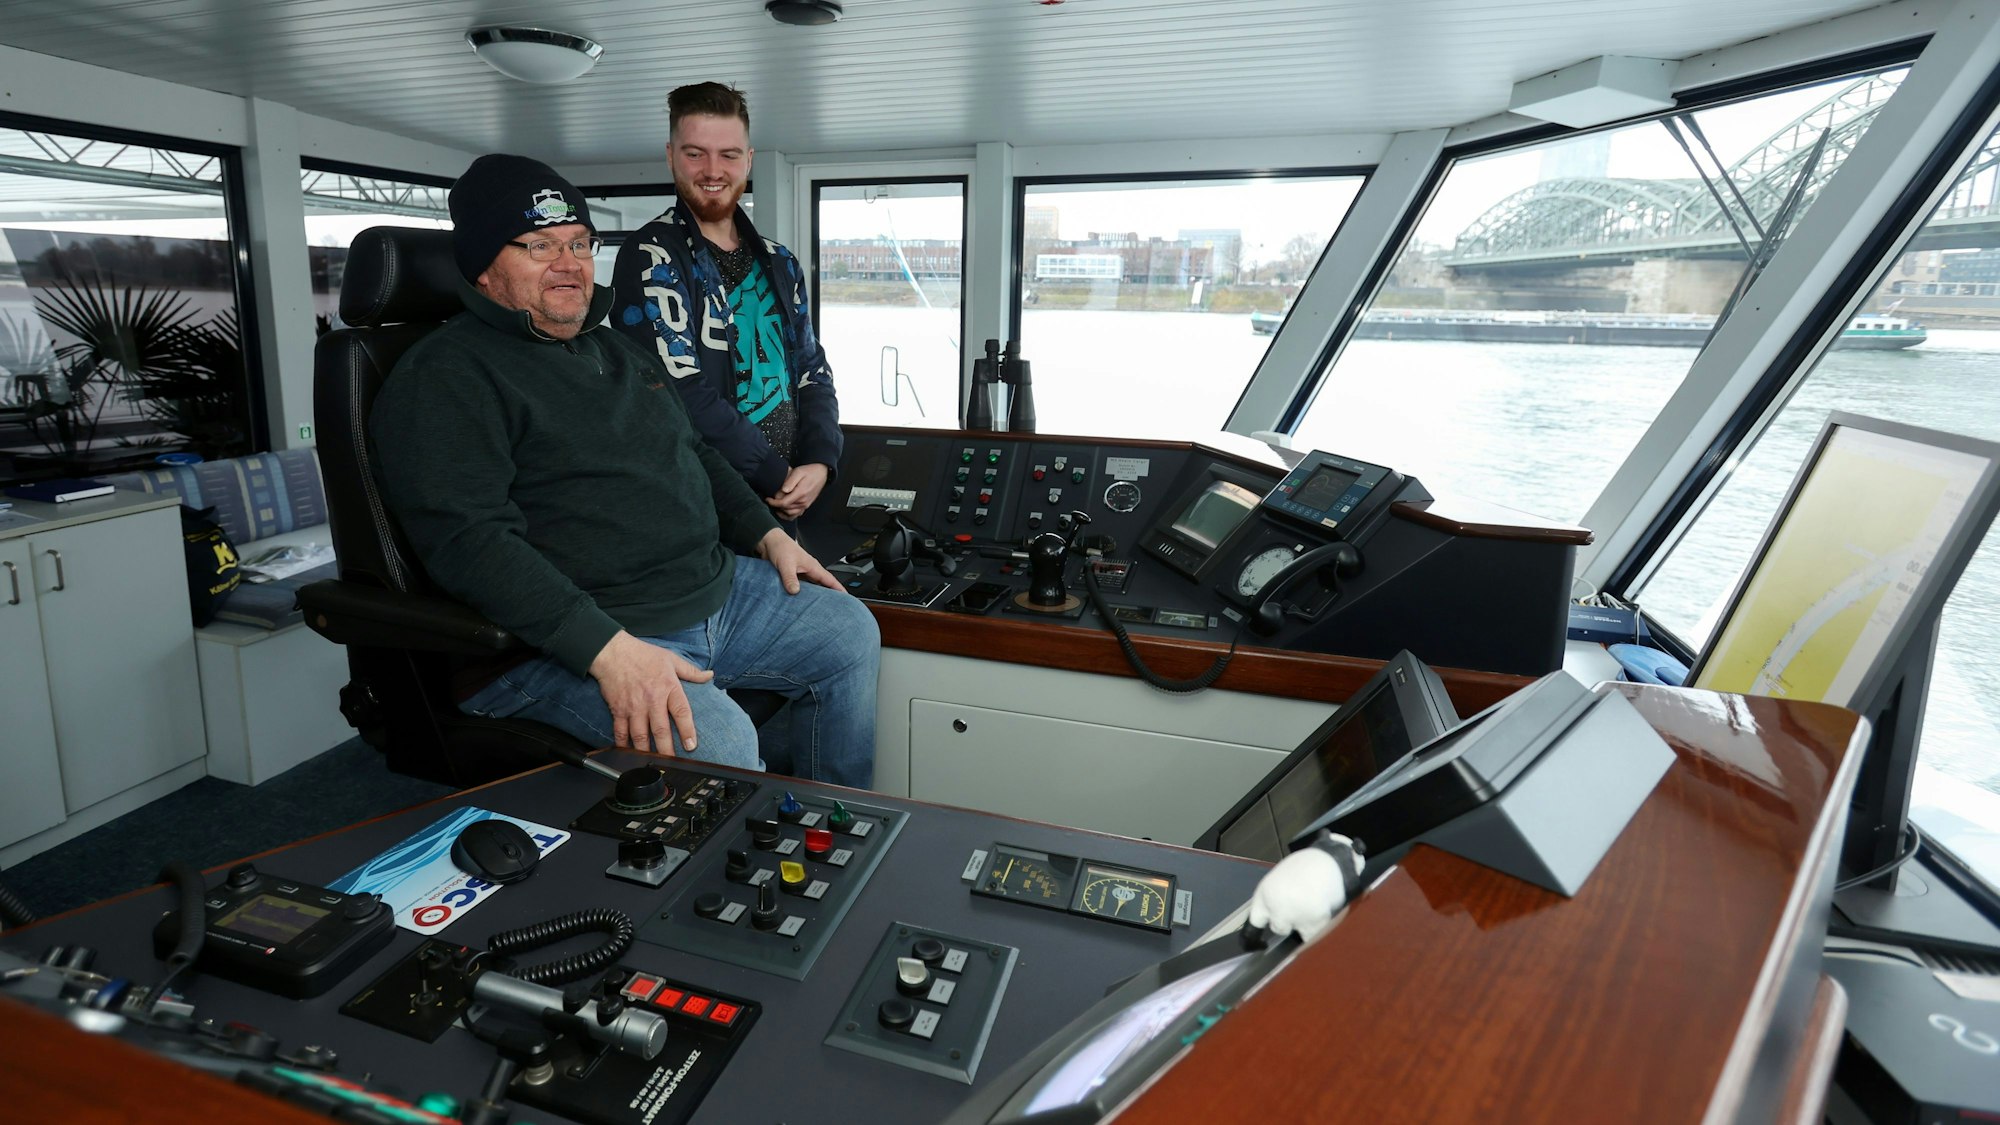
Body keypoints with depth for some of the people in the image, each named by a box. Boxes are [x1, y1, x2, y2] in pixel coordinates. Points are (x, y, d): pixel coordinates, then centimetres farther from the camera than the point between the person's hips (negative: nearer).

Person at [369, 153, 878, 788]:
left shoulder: (616, 350, 19)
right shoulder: (444, 378, -9)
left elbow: (696, 454, 29)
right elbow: (468, 539, -22)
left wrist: (767, 534, 13)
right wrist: (607, 648, -32)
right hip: (565, 637, -8)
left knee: (848, 632, 9)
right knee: (716, 740, -33)